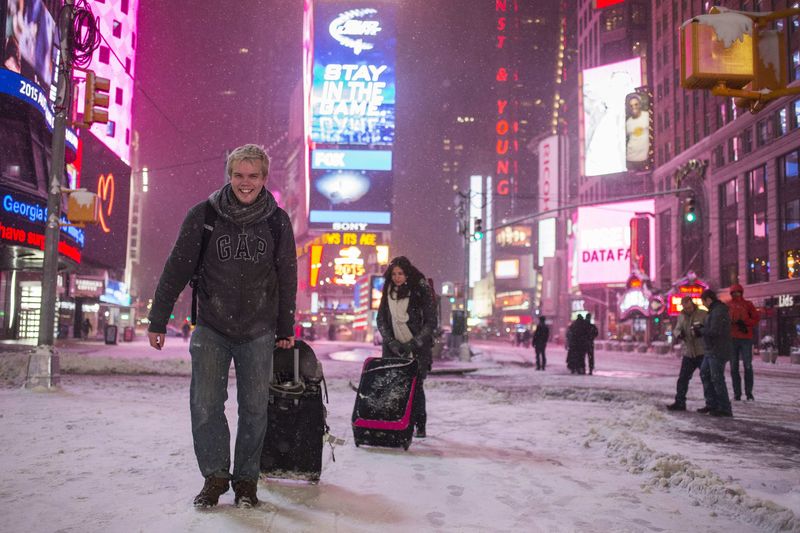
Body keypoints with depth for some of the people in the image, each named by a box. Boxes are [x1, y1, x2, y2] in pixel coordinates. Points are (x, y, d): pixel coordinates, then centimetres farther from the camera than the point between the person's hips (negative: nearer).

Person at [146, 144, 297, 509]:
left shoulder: (277, 221, 0)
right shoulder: (203, 216, -4)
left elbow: (287, 278, 8)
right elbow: (176, 269, 0)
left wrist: (286, 329, 11)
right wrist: (158, 321, 1)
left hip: (258, 331, 1)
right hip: (211, 328, 0)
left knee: (254, 408, 4)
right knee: (205, 404, -5)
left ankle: (246, 479, 19)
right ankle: (215, 475, 14)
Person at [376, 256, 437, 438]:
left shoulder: (421, 291, -7)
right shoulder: (388, 292, 5)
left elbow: (431, 322, -7)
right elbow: (381, 319, 7)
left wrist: (413, 343, -14)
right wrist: (391, 341, -7)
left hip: (418, 348, -3)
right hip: (394, 347, 3)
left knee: (416, 385, -6)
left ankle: (420, 425, 9)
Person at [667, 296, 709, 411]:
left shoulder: (703, 314, -7)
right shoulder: (681, 316, 10)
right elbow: (677, 329, 13)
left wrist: (701, 331, -29)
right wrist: (679, 334, -10)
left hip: (703, 352, -5)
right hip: (688, 353, 5)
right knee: (683, 378, 7)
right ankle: (679, 402, 16)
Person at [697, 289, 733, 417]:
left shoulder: (718, 311, -18)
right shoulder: (714, 310, 16)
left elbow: (714, 331, -25)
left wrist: (700, 331, -11)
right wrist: (701, 328, 6)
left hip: (718, 352, -11)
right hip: (711, 351, 11)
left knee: (717, 379, -7)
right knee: (704, 374, 18)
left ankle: (725, 409, 0)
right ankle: (712, 404, 25)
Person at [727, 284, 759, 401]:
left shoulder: (748, 304, 7)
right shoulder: (728, 306, 8)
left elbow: (755, 319, 2)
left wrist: (744, 322, -13)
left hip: (746, 338, -1)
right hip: (732, 338, 1)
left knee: (748, 366, -3)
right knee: (734, 367, 3)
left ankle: (749, 392, 4)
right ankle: (737, 393, 8)